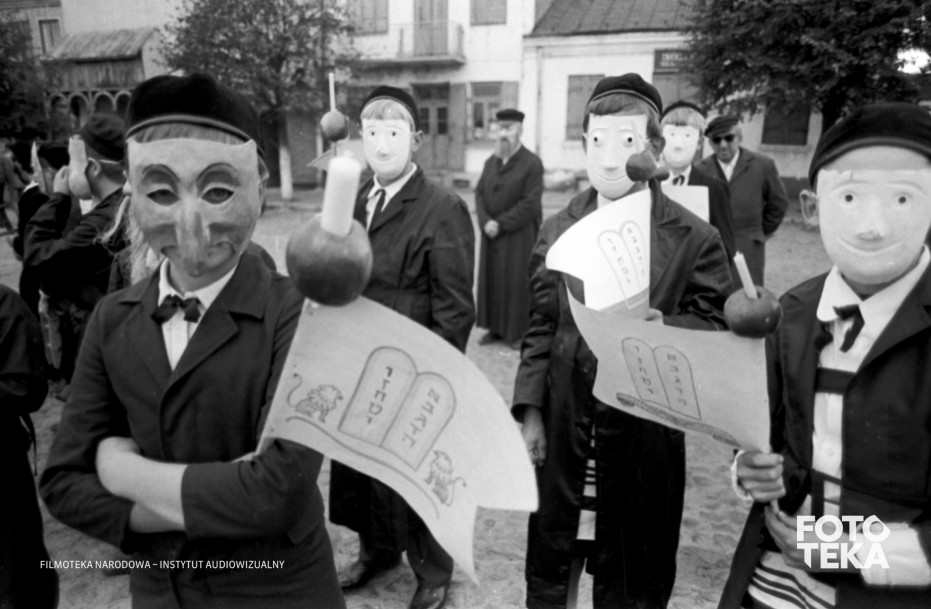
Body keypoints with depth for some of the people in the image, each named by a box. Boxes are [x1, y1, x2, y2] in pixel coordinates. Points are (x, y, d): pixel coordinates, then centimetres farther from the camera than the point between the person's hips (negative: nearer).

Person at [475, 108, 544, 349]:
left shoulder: (532, 163, -9)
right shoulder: (490, 162, 10)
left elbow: (530, 203, -15)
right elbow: (479, 194, 7)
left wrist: (501, 224, -16)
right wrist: (486, 222, -10)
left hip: (519, 236, -5)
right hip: (492, 235, 6)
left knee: (518, 281, 1)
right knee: (492, 279, 8)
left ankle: (519, 331, 13)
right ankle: (495, 327, 20)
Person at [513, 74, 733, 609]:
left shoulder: (694, 238, -7)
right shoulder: (558, 230, 4)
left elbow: (718, 329, -8)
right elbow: (540, 328, 6)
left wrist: (655, 324, -27)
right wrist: (530, 411, 1)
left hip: (644, 437, -2)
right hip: (562, 429, 3)